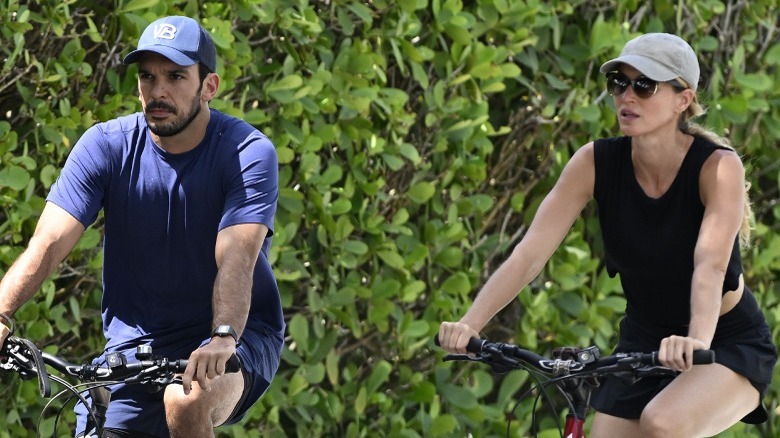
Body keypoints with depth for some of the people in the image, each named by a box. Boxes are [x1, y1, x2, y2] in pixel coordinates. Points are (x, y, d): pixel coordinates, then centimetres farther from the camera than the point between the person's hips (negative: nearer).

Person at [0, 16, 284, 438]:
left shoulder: (249, 154, -15)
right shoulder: (105, 146, -8)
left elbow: (236, 261, -28)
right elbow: (47, 244, -19)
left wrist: (222, 338, -47)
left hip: (238, 336, -4)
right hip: (135, 345, 4)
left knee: (187, 401, -34)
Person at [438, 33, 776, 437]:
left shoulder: (717, 166, -22)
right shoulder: (595, 163, -12)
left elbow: (711, 264, -37)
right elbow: (529, 253, -20)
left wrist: (697, 340, -56)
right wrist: (469, 323, -35)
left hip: (730, 343, -5)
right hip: (643, 340, 5)